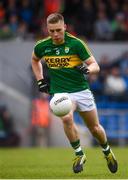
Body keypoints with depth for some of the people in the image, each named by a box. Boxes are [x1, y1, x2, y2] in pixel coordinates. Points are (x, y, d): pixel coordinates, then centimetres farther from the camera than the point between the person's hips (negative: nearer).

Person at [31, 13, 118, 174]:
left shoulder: (76, 43, -11)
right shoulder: (42, 46, -3)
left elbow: (95, 66, -8)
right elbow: (35, 60, 22)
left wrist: (87, 69, -30)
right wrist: (40, 81, 13)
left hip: (81, 90, 0)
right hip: (59, 92, 0)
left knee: (95, 128, 9)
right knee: (66, 118, -30)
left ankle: (107, 151, 40)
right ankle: (79, 154, -11)